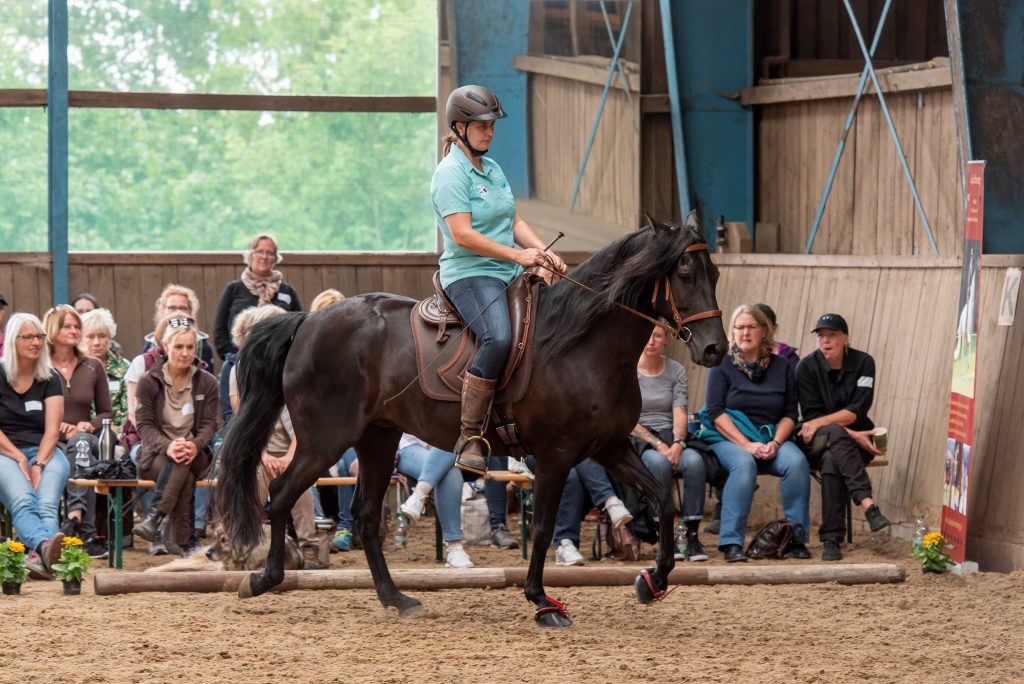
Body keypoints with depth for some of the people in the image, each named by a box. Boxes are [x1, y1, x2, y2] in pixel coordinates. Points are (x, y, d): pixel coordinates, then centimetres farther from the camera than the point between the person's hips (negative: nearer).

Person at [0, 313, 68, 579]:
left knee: (47, 504, -32)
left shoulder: (50, 379, 12)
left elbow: (52, 429, 3)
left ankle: (39, 557, -59)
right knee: (22, 502, -36)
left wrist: (38, 464, -14)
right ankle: (44, 545, -65)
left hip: (45, 452, 2)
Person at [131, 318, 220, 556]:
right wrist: (168, 446, -26)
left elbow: (209, 424, 1)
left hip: (195, 454, 1)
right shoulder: (149, 382, 3)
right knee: (184, 478, -36)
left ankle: (154, 518, -42)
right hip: (156, 455, -1)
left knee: (183, 462, -38)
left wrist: (194, 445, -24)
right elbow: (144, 425, -5)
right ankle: (187, 543, -38)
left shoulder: (207, 383, 8)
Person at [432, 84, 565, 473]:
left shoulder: (493, 169, 19)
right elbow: (463, 235, -17)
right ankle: (470, 438, -30)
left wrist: (543, 252, 2)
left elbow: (514, 222, 20)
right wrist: (517, 254, -18)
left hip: (509, 274, 9)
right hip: (468, 274, -9)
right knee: (499, 338, -33)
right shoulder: (451, 174, -8)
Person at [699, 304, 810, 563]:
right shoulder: (722, 366, 5)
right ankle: (731, 543, -36)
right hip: (729, 438, -2)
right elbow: (715, 412, -5)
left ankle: (796, 539, -22)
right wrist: (747, 445, -17)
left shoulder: (781, 367, 12)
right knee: (744, 464, -36)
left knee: (797, 462, -29)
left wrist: (775, 443, -11)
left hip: (772, 439, 3)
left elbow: (790, 414, 9)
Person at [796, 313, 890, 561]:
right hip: (814, 442, -1)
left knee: (831, 461, -35)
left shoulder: (863, 363, -2)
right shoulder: (807, 367, -4)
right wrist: (851, 436, -20)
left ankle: (831, 540, -40)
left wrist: (820, 423, -22)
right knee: (836, 434, -37)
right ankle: (868, 504, -52)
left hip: (855, 438, 1)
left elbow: (858, 410, -11)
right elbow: (811, 415, -9)